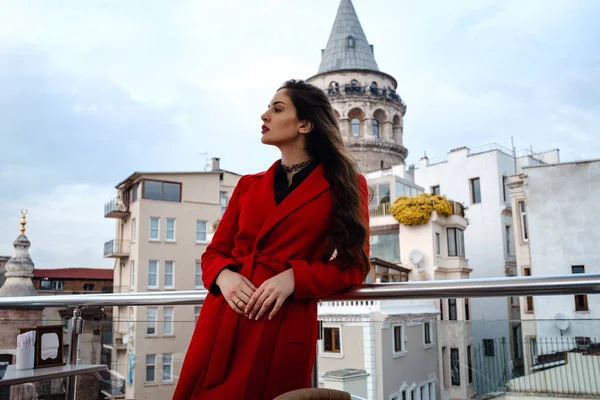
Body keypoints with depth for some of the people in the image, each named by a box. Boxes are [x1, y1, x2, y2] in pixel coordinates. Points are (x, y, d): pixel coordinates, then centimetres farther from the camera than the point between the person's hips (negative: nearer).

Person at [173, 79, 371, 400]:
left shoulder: (344, 185, 2)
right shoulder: (249, 185, 13)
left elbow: (353, 265, 0)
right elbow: (214, 253, 14)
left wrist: (293, 277, -15)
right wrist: (224, 276, -9)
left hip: (284, 329, -3)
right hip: (222, 322, 4)